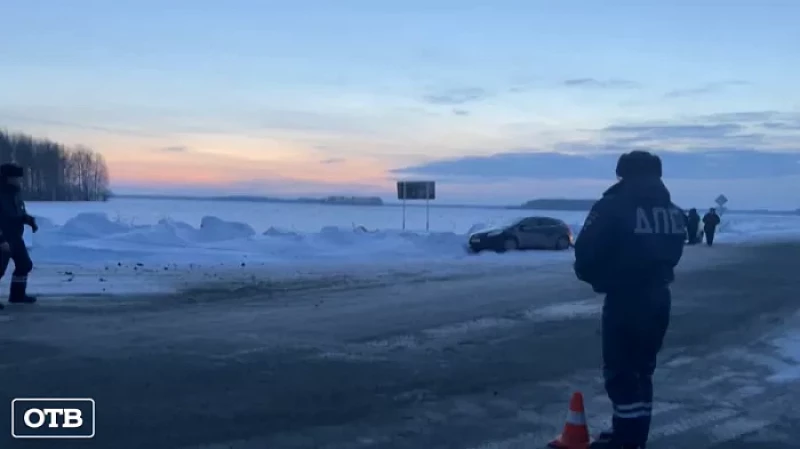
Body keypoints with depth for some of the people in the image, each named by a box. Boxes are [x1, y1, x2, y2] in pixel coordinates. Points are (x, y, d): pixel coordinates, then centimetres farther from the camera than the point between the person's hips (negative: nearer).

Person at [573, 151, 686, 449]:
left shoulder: (613, 207, -14)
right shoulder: (673, 212, 8)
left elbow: (586, 253, -14)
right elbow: (671, 255, 11)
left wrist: (596, 277, 5)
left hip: (625, 300, -7)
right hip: (658, 299, 7)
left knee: (620, 371, 0)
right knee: (641, 369, 17)